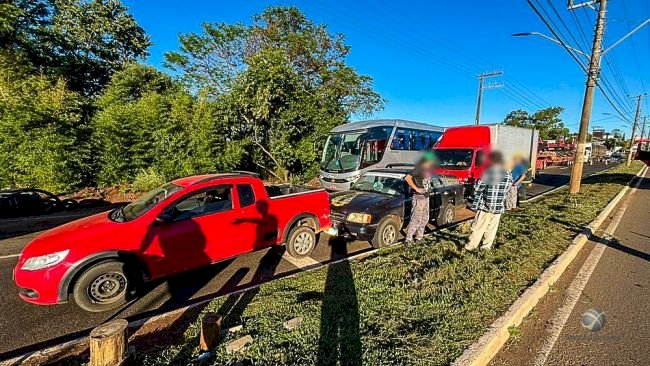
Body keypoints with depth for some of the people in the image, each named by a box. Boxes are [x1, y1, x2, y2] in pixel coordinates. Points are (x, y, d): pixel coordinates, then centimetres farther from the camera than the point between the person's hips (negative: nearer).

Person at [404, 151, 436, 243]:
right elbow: (407, 178, -25)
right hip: (419, 197, -9)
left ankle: (419, 236, 28)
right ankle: (408, 239, 0)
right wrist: (416, 188, -22)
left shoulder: (428, 169, 9)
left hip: (426, 197, 9)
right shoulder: (419, 169, -15)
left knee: (425, 219, 16)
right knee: (416, 219, -7)